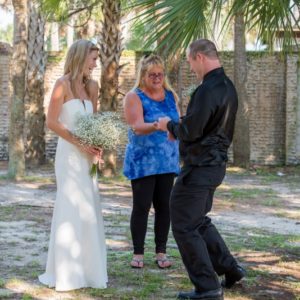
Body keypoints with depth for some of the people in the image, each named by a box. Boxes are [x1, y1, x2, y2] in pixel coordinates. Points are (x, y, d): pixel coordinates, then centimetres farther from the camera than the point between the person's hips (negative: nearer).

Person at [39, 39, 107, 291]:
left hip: (87, 155, 7)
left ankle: (86, 268, 18)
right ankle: (65, 272, 1)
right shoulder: (63, 84, -10)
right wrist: (79, 143, -17)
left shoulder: (92, 86, 11)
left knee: (89, 210, 10)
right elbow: (52, 122, -13)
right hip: (70, 154, -7)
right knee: (71, 209, -5)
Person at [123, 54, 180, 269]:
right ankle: (138, 253, 6)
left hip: (167, 161, 4)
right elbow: (137, 127, -20)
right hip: (143, 161, -4)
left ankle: (161, 252, 11)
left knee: (164, 205, 3)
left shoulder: (170, 96, 10)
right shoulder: (134, 97, -6)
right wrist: (156, 126, -38)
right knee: (142, 206, -3)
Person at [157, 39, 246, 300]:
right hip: (216, 163, 10)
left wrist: (170, 125, -4)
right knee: (199, 220, 24)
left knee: (185, 226, 0)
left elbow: (190, 132, -23)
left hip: (200, 167, -10)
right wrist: (180, 127, 15)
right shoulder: (227, 86, 10)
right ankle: (229, 268, 26)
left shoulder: (207, 90, -22)